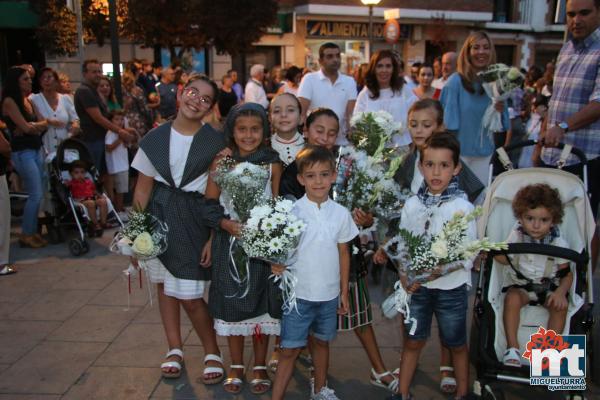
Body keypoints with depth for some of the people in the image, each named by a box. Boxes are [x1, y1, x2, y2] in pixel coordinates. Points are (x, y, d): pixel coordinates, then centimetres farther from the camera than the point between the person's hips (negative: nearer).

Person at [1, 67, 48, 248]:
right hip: (22, 152, -8)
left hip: (35, 150, 8)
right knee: (36, 194, -7)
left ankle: (33, 231, 18)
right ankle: (25, 235, 4)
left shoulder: (28, 100, 14)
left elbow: (43, 126, 11)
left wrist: (34, 126, -8)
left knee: (38, 194, 8)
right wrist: (41, 124, 3)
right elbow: (25, 127, -14)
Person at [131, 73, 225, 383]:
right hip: (158, 214, 4)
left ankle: (213, 352, 18)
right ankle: (175, 349, 31)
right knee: (164, 284, 14)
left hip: (194, 218, -4)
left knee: (189, 296, -4)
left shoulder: (215, 143, -9)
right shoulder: (155, 138, -1)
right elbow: (143, 187, 4)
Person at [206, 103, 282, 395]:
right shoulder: (221, 162, -3)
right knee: (232, 303, 10)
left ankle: (260, 367, 26)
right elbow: (210, 203, -1)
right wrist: (227, 224, -16)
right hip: (229, 241, 0)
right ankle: (236, 366, 28)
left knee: (261, 304, 8)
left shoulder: (272, 163, -3)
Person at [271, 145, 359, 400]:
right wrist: (277, 263, -28)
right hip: (299, 293, -3)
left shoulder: (341, 213, -3)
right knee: (290, 349, 3)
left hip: (329, 294, 3)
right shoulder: (292, 212, -11)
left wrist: (344, 292, 8)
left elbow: (343, 253, 5)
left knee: (322, 342, 20)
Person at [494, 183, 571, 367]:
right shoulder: (517, 236, -7)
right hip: (520, 285, 0)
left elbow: (567, 273, -4)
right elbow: (506, 259, 4)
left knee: (560, 306, -26)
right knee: (512, 298, -29)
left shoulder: (558, 244, -10)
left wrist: (561, 292, -22)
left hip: (549, 287, 0)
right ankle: (512, 346, -21)